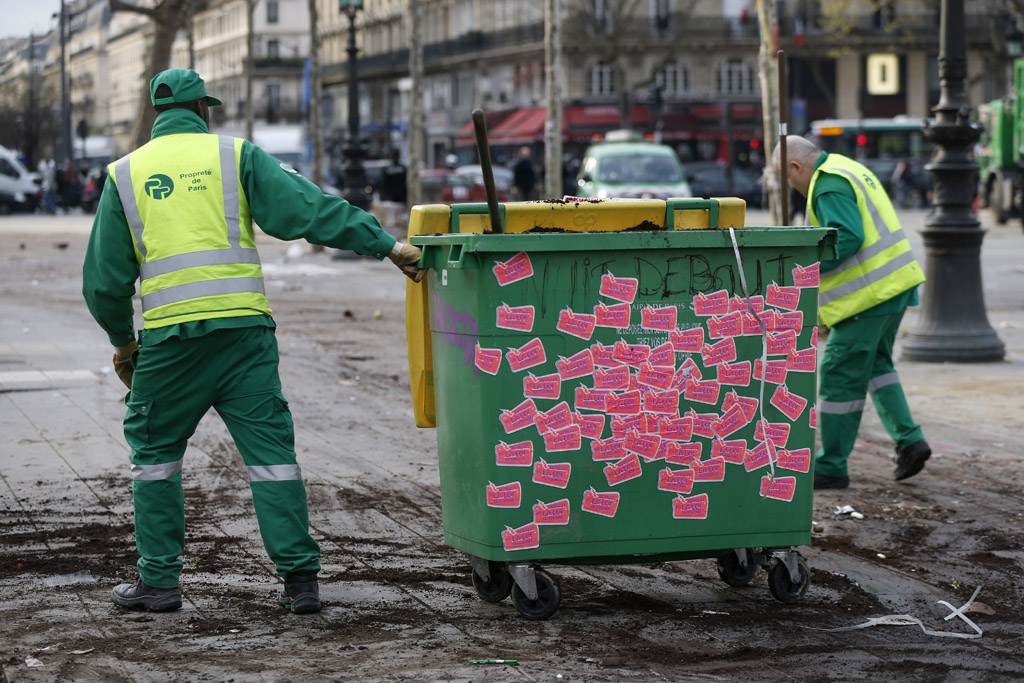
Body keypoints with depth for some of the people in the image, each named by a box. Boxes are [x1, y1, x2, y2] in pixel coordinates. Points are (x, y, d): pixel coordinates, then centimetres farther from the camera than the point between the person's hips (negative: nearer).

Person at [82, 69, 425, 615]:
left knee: (154, 449, 16)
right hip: (244, 327, 0)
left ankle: (159, 579, 16)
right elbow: (311, 210, -4)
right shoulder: (236, 156, 8)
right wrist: (388, 246, -4)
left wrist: (122, 341, 28)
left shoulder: (125, 174, 12)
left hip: (169, 334, 0)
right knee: (270, 451, 4)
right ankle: (300, 577, 1)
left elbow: (104, 278, 13)